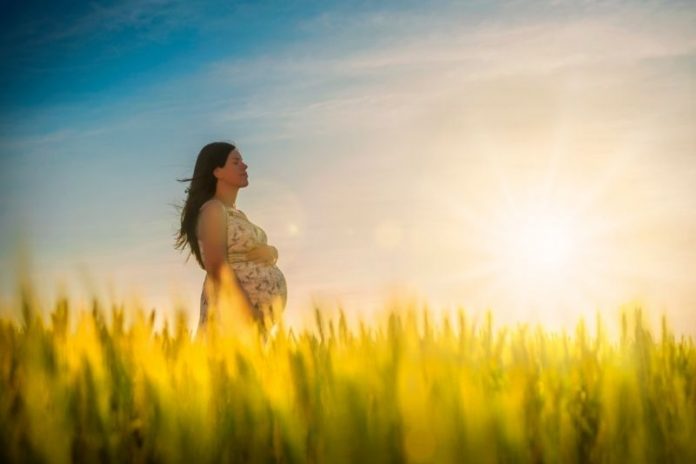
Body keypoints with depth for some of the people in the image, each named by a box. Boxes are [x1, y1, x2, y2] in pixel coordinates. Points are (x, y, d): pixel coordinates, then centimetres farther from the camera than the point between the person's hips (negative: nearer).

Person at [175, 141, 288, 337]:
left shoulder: (236, 213, 20)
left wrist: (270, 252, -3)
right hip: (233, 310, -9)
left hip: (257, 310, 9)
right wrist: (248, 314, -22)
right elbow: (217, 268, -16)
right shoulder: (213, 209, -6)